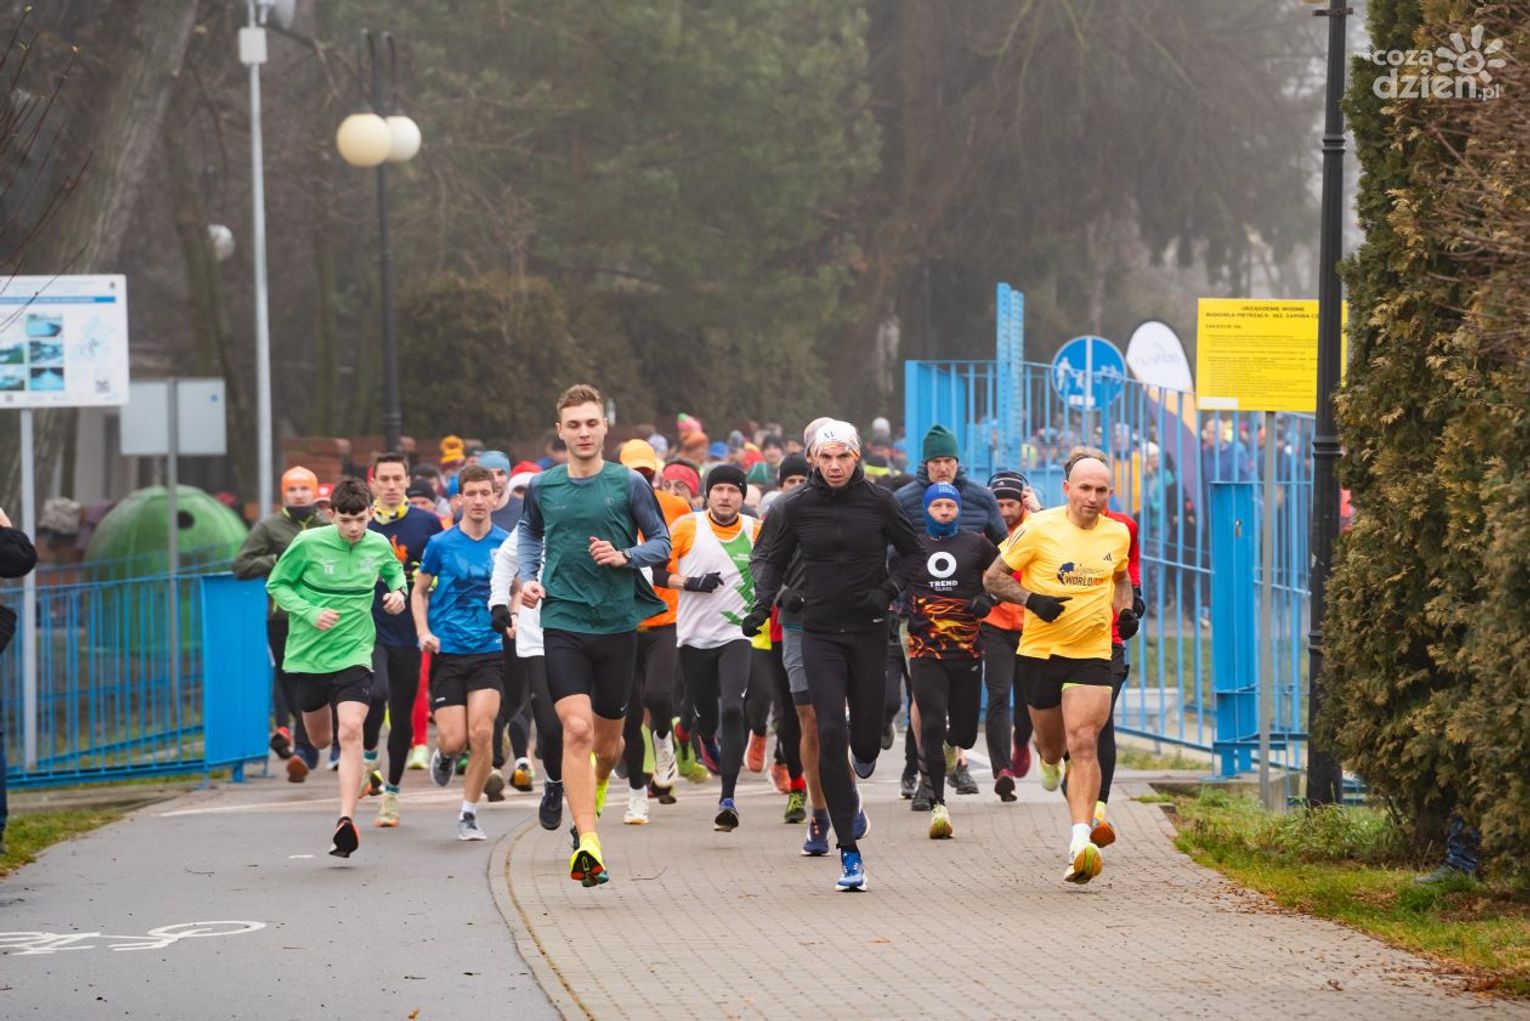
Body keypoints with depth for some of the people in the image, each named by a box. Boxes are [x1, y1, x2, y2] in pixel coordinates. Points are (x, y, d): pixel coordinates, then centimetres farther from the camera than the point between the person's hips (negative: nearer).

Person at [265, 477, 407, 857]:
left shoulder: (378, 545, 0)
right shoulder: (308, 544, -10)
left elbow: (395, 572, 22)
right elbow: (276, 585, -1)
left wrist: (398, 591, -1)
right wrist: (310, 613, -16)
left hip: (354, 655, 0)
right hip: (306, 656, 0)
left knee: (350, 731, -21)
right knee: (320, 740, 15)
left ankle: (346, 822, -26)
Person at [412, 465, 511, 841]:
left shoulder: (506, 543, 3)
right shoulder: (440, 544, -1)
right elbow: (419, 591, 10)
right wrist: (424, 632, -5)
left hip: (488, 651, 1)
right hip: (447, 651, -1)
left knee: (481, 733, -14)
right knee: (454, 740, -7)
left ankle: (468, 815, 0)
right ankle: (443, 756, 32)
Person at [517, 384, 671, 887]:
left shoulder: (629, 484, -2)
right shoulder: (541, 487, 3)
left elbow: (662, 542, 5)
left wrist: (624, 556, -13)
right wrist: (528, 577, 5)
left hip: (618, 623, 1)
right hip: (562, 623, -1)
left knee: (607, 738, 12)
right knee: (576, 729, -17)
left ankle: (596, 788, 49)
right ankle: (587, 843, -21)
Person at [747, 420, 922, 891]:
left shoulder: (879, 502, -2)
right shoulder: (796, 507, -1)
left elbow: (912, 551, 10)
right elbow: (769, 558, 11)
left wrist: (888, 591, -7)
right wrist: (763, 602, -7)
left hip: (868, 631, 0)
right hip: (819, 634, 0)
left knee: (866, 738, 5)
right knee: (831, 734, -12)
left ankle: (861, 762, 48)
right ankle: (848, 851, -10)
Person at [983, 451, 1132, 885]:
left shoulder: (1117, 534, 4)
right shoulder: (1039, 529, -9)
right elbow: (992, 577, -4)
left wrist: (1125, 610, 6)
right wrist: (1033, 600, -19)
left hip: (1092, 653, 1)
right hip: (1040, 649, -1)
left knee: (1083, 742, -16)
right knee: (1053, 742, 14)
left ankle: (1080, 839, -23)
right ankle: (1049, 760, 54)